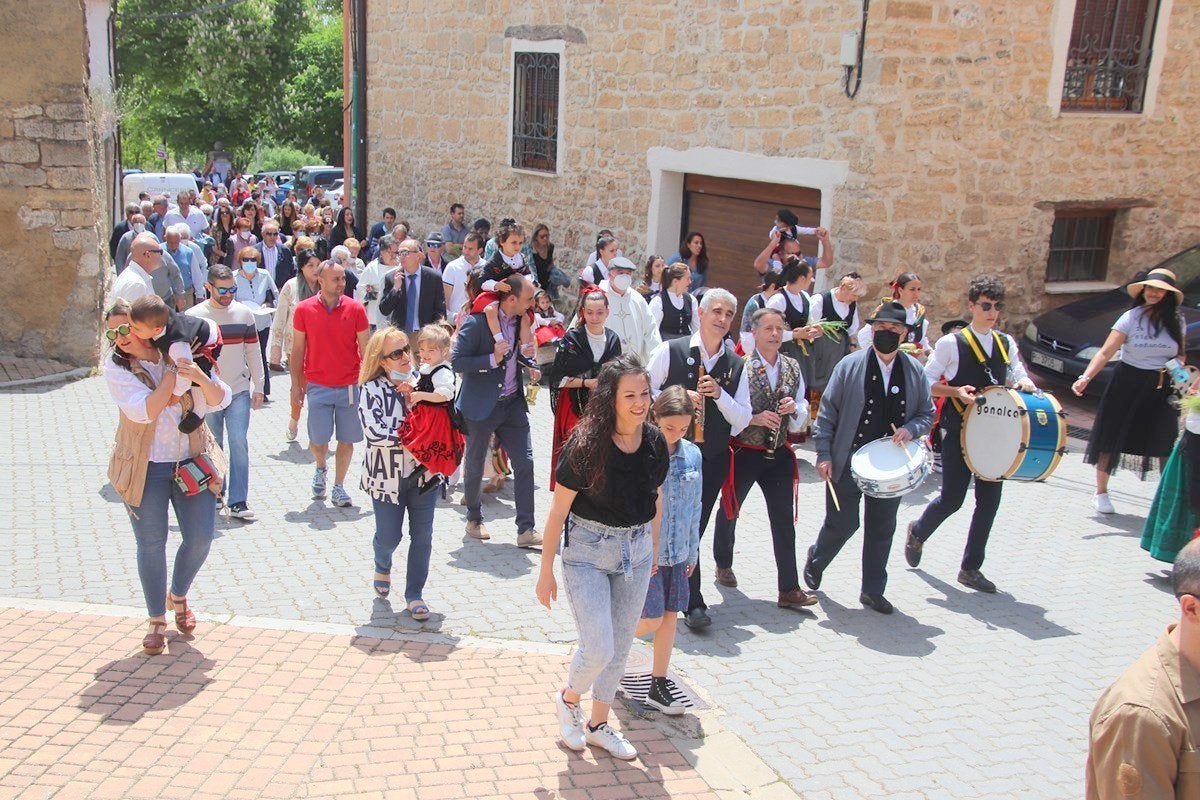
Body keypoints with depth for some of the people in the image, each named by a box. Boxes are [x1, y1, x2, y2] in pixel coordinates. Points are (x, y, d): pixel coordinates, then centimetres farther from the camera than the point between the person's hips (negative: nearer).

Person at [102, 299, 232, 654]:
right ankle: (157, 621, 20)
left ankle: (178, 597, 32)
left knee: (200, 538, 3)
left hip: (192, 461, 2)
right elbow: (144, 411, -22)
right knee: (151, 544, 4)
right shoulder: (116, 367, -8)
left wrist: (200, 378, -26)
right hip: (144, 468, -2)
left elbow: (220, 400, -6)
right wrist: (173, 371, -21)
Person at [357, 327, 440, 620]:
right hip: (387, 475, -3)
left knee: (422, 537, 3)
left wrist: (414, 399, -15)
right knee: (389, 537, 5)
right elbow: (373, 431, -21)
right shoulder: (372, 390, -10)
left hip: (423, 472, 3)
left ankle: (414, 594, 18)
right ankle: (383, 567, 40)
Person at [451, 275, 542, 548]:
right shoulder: (477, 323, -16)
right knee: (475, 465, 10)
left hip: (513, 404, 5)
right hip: (480, 407, -5)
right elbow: (456, 361, -17)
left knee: (525, 463, -2)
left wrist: (527, 356, 0)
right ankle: (474, 519, 31)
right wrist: (493, 359, -26)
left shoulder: (521, 321, 5)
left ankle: (526, 530, 3)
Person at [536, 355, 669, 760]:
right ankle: (568, 698, 27)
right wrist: (546, 571, -9)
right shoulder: (585, 445, -20)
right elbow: (558, 512, -13)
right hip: (587, 552, -5)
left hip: (636, 551, 5)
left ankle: (598, 724, 35)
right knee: (598, 648, -7)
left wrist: (654, 552, 18)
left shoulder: (654, 443, -6)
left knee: (620, 647, 15)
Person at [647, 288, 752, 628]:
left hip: (713, 459, 3)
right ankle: (694, 603, 12)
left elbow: (743, 420, 2)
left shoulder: (736, 365, 5)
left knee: (693, 530, 8)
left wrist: (719, 394, -15)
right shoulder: (671, 351, -5)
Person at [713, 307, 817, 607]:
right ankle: (723, 565, 40)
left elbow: (801, 421, 10)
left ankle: (789, 589, 4)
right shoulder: (740, 367, -13)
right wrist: (755, 418, -25)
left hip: (778, 454, 4)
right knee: (730, 511, 16)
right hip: (743, 453, -3)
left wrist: (794, 408, -11)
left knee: (784, 520, 0)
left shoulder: (792, 368, 4)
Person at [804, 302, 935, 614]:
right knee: (842, 523, 3)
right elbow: (826, 412, -4)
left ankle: (873, 591, 23)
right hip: (848, 462, -3)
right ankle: (815, 562, 32)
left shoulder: (915, 371, 3)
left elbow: (927, 413, 11)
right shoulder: (850, 365, -5)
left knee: (881, 529, 10)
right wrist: (824, 455, -8)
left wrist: (910, 429, -11)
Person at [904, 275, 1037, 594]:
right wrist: (956, 392, -19)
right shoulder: (951, 343, -7)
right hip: (959, 431, -5)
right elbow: (926, 383, -4)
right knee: (952, 498, -3)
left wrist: (1024, 384, -7)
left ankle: (971, 567, 17)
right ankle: (918, 532, 29)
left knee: (989, 500, 5)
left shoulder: (1006, 343, 10)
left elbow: (1018, 376, 16)